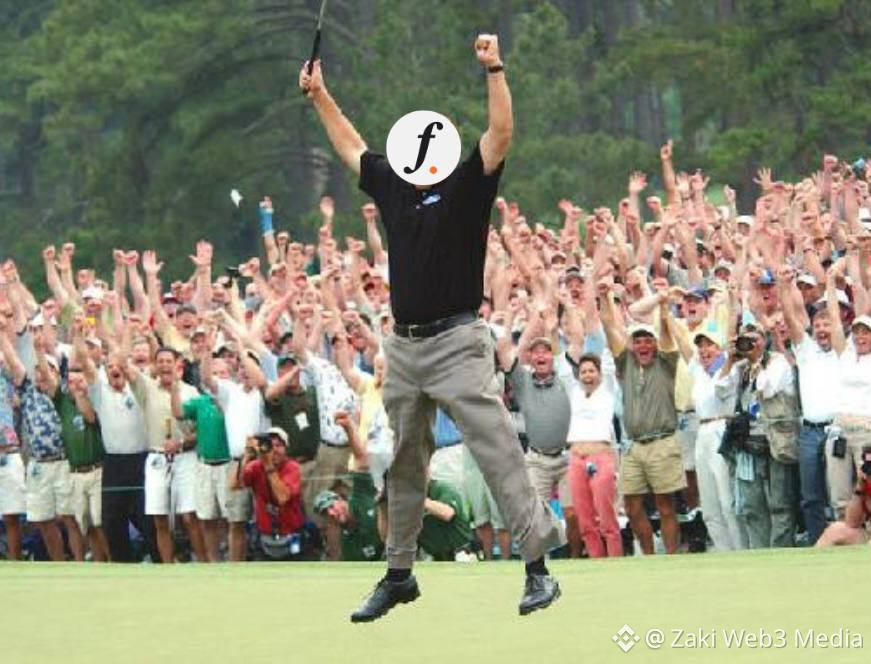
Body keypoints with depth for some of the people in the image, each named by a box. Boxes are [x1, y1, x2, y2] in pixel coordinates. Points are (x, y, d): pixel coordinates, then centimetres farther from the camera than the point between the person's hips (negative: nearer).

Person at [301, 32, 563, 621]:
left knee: (497, 452, -11)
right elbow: (351, 148, 28)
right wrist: (320, 95, 30)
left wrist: (494, 68, -23)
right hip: (404, 345, 7)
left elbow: (502, 133, -17)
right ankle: (399, 574, 25)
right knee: (403, 466, 15)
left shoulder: (466, 187, -4)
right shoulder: (392, 185, 12)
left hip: (457, 342, -7)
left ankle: (539, 567, -11)